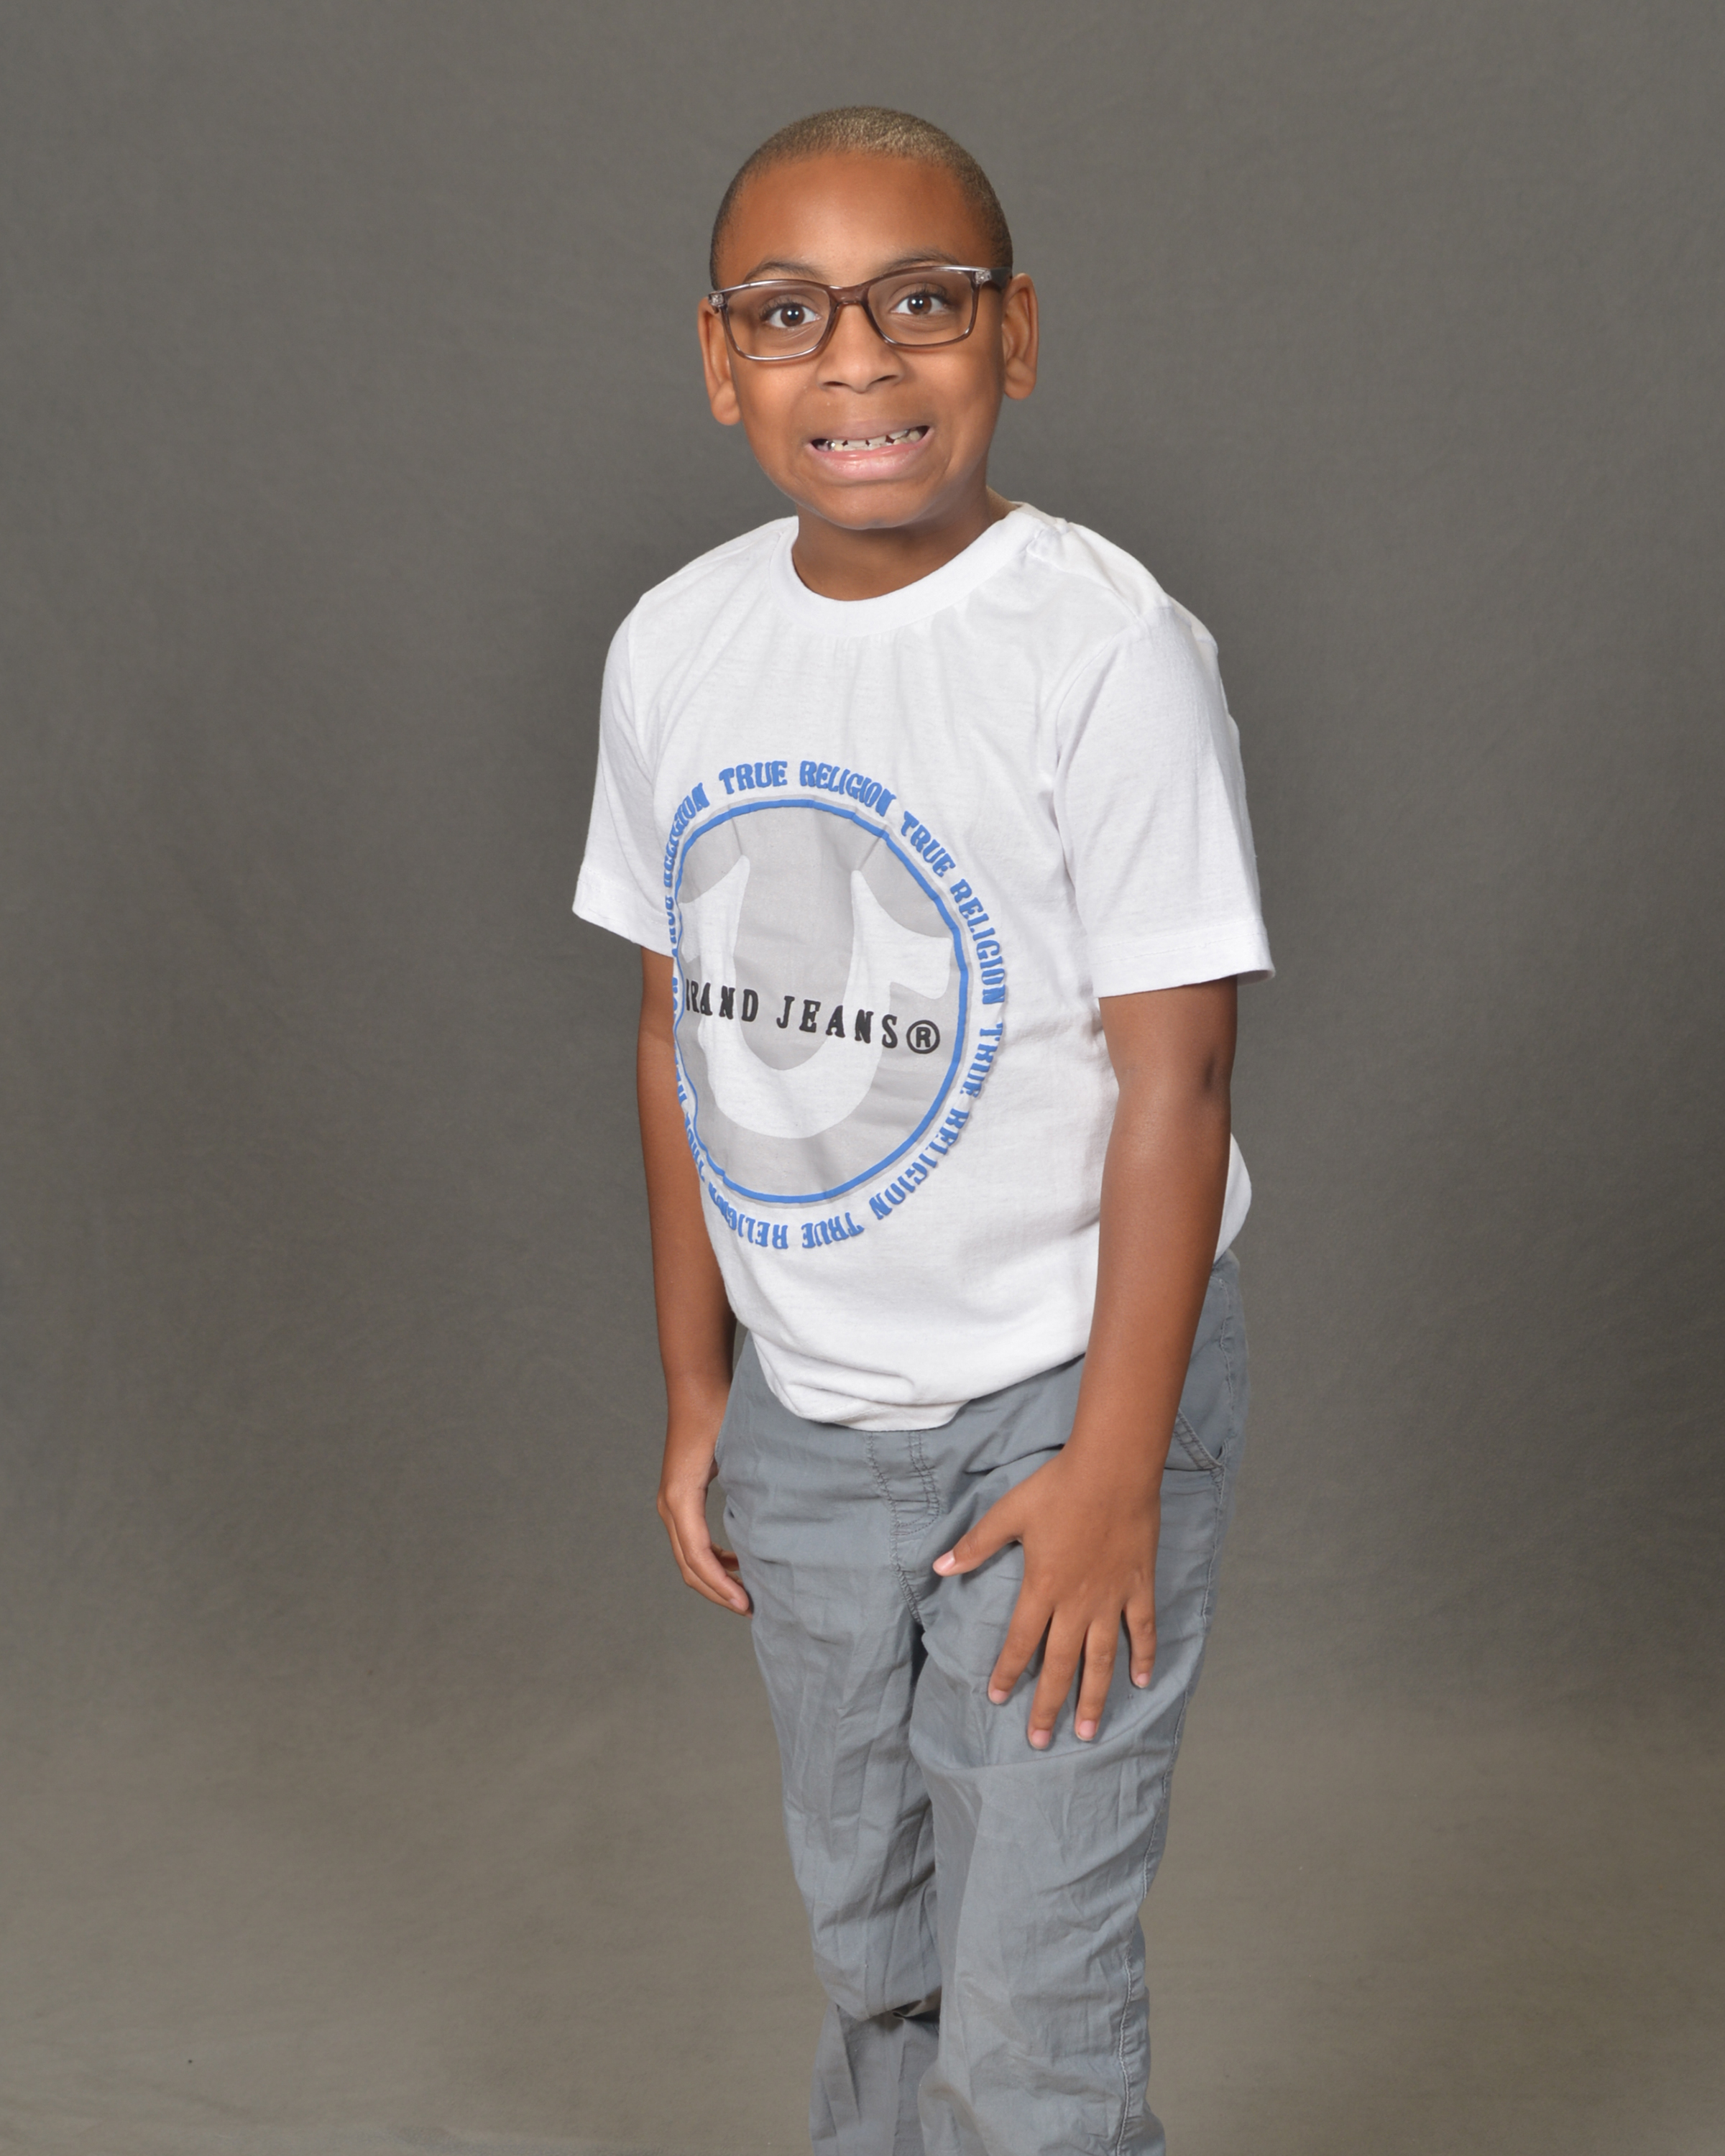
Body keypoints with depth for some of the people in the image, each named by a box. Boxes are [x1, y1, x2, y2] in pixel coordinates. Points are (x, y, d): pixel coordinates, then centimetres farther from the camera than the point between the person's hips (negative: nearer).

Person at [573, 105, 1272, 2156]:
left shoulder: (1102, 645, -17)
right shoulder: (674, 647, 0)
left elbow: (1175, 1070, -16)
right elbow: (681, 1035, 8)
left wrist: (1114, 1470, -17)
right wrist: (697, 1393, 11)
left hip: (1057, 1401, -5)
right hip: (807, 1423, 5)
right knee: (870, 1951, 21)